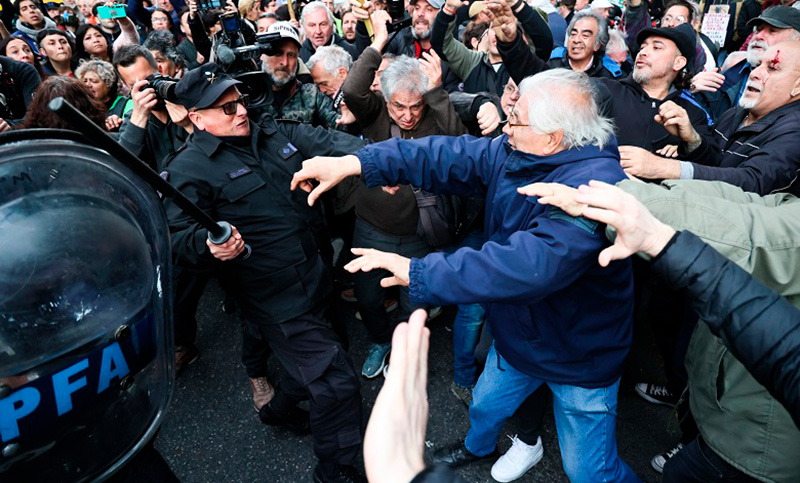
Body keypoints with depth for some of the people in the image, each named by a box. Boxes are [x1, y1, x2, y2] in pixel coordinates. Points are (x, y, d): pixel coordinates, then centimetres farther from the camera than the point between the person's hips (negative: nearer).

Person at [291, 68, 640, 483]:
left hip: (579, 356, -7)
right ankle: (478, 447, 63)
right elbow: (450, 157, -12)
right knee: (485, 405, 30)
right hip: (517, 337, 7)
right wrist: (354, 163, -20)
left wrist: (417, 272, -41)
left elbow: (528, 265, -46)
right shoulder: (513, 154, -10)